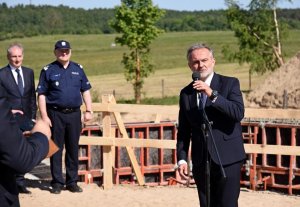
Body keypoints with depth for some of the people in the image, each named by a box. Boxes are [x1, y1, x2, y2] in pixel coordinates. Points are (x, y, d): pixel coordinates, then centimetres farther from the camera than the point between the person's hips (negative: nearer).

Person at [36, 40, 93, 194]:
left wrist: (88, 110, 4)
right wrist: (44, 116, -8)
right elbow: (41, 94, -2)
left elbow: (85, 90, 12)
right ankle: (57, 182, 10)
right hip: (55, 114, -3)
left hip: (74, 113, 3)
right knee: (56, 148, 2)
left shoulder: (78, 69, 9)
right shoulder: (48, 70, 0)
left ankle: (72, 182, 17)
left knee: (73, 148, 8)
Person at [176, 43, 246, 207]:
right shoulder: (186, 93, 10)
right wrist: (182, 159, 5)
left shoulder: (230, 83, -1)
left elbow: (238, 113, -16)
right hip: (201, 161, 4)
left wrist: (212, 94, -23)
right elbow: (183, 130, 13)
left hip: (227, 158, -4)